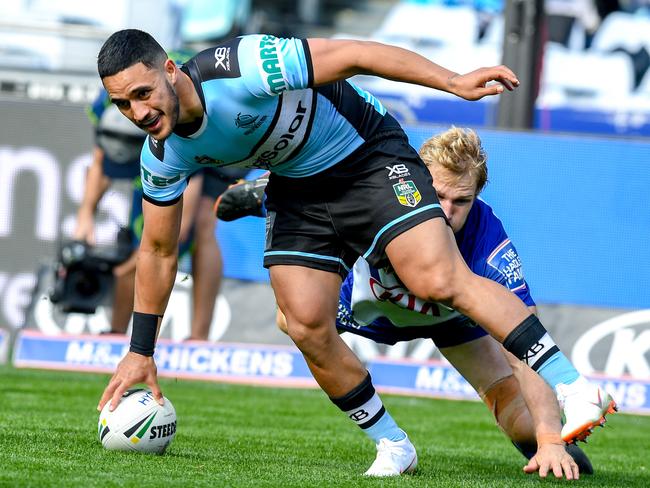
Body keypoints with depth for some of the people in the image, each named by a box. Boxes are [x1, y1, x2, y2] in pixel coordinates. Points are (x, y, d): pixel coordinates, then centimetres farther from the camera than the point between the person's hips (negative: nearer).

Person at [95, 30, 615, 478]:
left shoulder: (239, 70, -32)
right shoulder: (164, 157, -11)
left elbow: (350, 55, -26)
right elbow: (158, 251, 4)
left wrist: (453, 81, -29)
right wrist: (140, 352, 7)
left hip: (368, 154, -6)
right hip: (297, 188, 6)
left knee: (439, 280, -22)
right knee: (307, 327, -11)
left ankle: (575, 388, -21)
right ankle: (393, 447, 7)